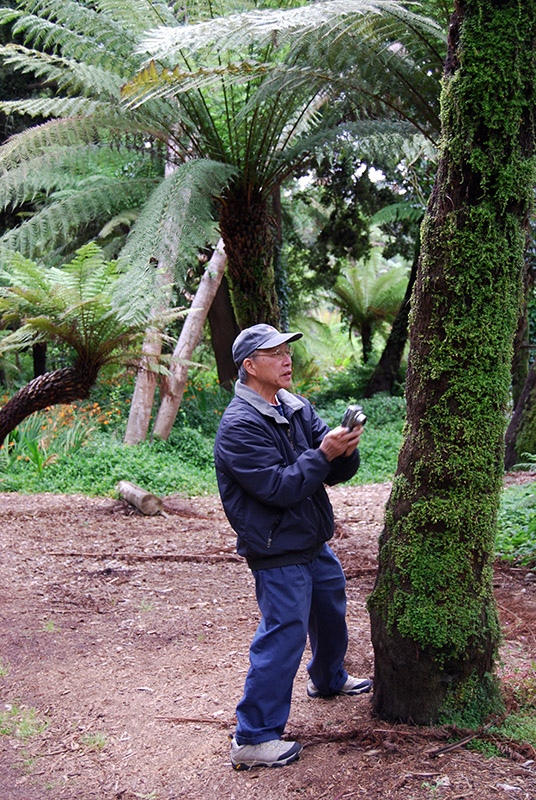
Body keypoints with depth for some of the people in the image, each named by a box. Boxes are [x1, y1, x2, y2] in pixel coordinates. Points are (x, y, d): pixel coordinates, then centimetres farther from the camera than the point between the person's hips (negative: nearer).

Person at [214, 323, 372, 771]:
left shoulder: (297, 409, 5)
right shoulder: (239, 426, -19)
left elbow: (337, 473, 3)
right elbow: (280, 487, -26)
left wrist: (345, 451, -19)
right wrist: (324, 453, -26)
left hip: (315, 543, 9)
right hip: (277, 553, -9)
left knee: (331, 612, 26)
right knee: (283, 637, -7)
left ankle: (328, 679, 53)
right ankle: (253, 738, 5)